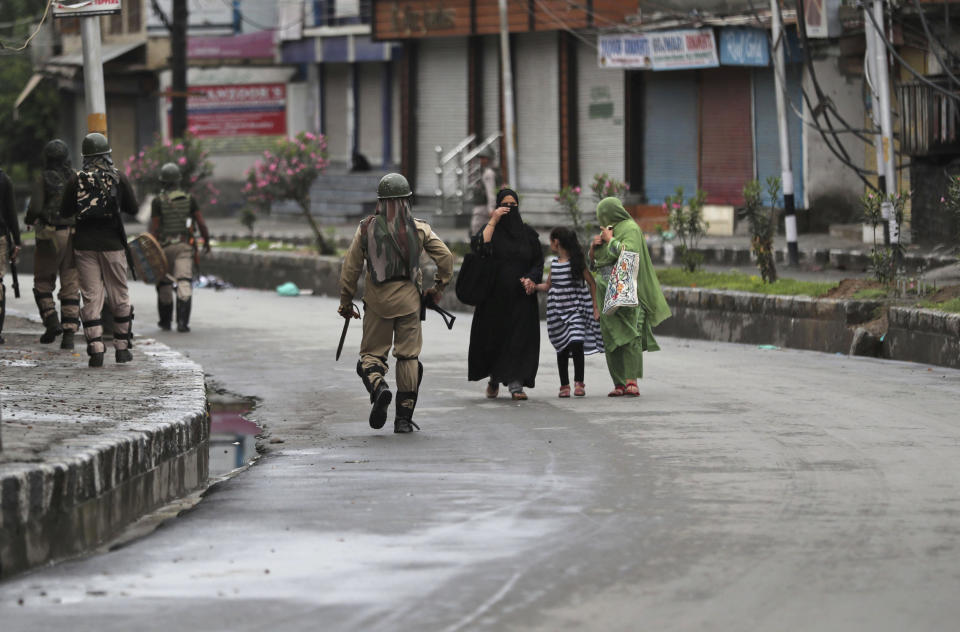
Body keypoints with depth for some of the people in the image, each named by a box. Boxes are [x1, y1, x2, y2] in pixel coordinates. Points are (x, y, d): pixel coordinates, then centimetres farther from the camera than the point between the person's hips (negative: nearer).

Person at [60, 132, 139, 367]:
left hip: (85, 243, 0)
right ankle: (122, 348, 16)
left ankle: (96, 350, -6)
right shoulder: (119, 178, -3)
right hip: (112, 242, 0)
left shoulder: (76, 180, -2)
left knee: (91, 298, 1)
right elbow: (132, 209, 4)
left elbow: (65, 212, 2)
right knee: (119, 297, 12)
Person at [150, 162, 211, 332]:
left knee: (164, 284, 13)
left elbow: (154, 229, -6)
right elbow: (201, 224, 1)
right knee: (184, 282, -6)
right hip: (184, 246, 1)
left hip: (164, 246, -1)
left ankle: (165, 321, 24)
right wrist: (206, 242, 16)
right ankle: (183, 321, -21)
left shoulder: (158, 201, -4)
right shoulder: (189, 199, 3)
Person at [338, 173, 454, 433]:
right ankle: (404, 418, 6)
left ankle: (378, 387, -23)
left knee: (372, 353, 10)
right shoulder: (419, 229, -1)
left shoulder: (367, 228, -1)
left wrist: (346, 302, 9)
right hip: (408, 300, 0)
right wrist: (438, 288, 10)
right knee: (408, 356, 7)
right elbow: (446, 258, -5)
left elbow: (351, 267, 0)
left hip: (377, 301, 0)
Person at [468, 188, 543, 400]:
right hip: (495, 294, -1)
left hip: (521, 296, 1)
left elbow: (538, 262, 10)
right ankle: (494, 378, 26)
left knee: (519, 338, -9)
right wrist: (493, 221, -14)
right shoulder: (492, 230, 4)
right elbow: (478, 246, -17)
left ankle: (515, 383, -12)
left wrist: (532, 279, -9)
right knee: (493, 338, 4)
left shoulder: (528, 234, 10)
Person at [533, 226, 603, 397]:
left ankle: (579, 383, -4)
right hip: (558, 310, 5)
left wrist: (595, 307, -5)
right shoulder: (554, 263, 10)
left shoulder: (577, 262, -6)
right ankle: (564, 385, 13)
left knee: (576, 344, -15)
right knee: (562, 348, 6)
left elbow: (592, 283, -2)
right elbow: (548, 286, 17)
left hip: (576, 308, -5)